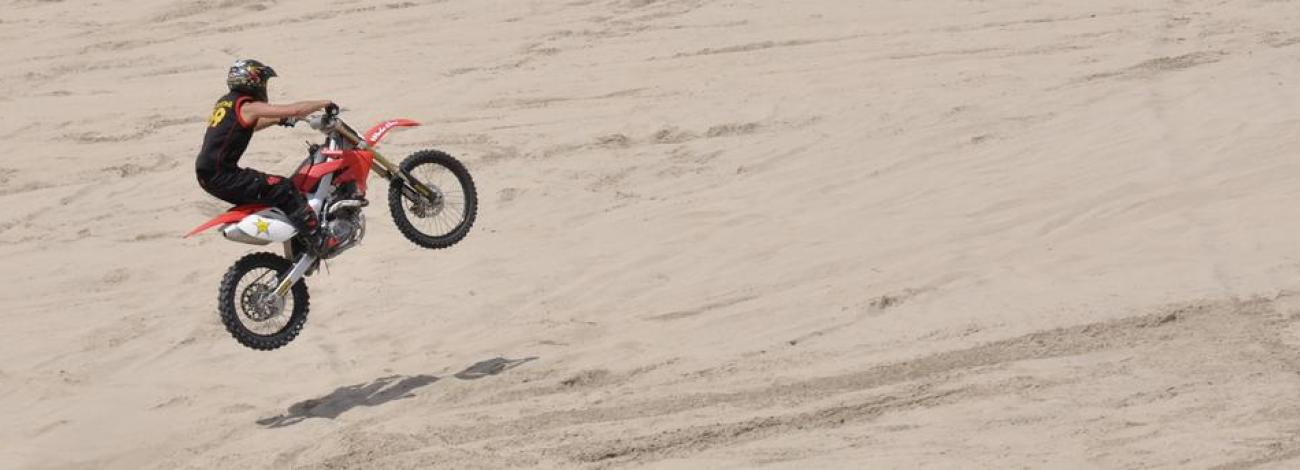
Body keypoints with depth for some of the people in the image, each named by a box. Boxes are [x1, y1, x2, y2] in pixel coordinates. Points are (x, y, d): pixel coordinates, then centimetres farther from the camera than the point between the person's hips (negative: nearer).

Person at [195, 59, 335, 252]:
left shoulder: (225, 102, 16)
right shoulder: (247, 106, -11)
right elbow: (295, 110, -17)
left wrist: (278, 120, 33)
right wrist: (324, 103, -4)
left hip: (207, 174, 9)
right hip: (222, 176, -9)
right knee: (284, 189, -9)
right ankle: (319, 240, -12)